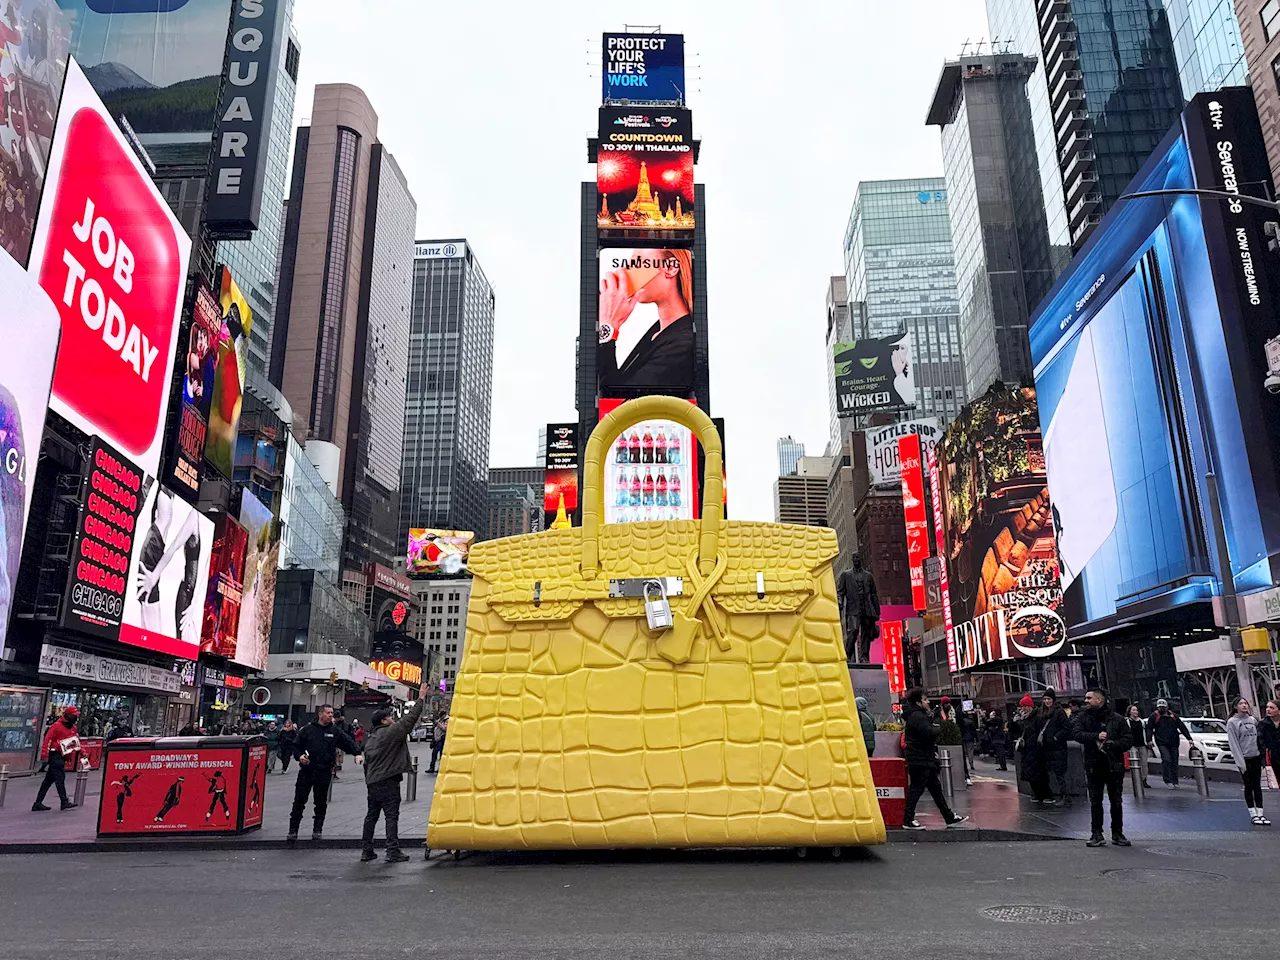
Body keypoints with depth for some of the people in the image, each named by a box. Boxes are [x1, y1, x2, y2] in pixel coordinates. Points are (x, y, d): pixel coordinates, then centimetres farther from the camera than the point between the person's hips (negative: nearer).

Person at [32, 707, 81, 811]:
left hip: (62, 757, 9)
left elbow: (76, 743, 24)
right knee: (60, 778, -12)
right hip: (55, 755, -9)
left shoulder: (73, 729, 18)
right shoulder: (56, 726, -9)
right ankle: (64, 802, -14)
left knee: (49, 780, 11)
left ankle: (38, 803, 17)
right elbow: (47, 740, -15)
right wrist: (44, 755, -21)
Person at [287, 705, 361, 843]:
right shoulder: (307, 729, 4)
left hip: (324, 773, 0)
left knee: (321, 803, 7)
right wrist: (299, 756, -10)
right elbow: (296, 745, 9)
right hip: (306, 771, 0)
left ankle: (317, 830, 19)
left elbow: (348, 742, 0)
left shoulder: (335, 731, 5)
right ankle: (293, 831, 13)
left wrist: (357, 753, -17)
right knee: (299, 801, 4)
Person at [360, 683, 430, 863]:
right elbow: (409, 719, -13)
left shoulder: (371, 740, 18)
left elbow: (366, 764, 21)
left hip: (372, 782, 8)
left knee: (371, 815, 13)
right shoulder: (391, 732, -9)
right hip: (388, 782, -8)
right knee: (392, 816, -5)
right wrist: (421, 699, -9)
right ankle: (393, 852, -7)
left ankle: (366, 851, 16)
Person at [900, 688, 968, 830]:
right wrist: (939, 728, -7)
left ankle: (949, 817, 23)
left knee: (935, 787, 15)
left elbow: (933, 726, 15)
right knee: (916, 789, -6)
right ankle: (908, 821, -1)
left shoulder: (920, 715, 18)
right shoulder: (916, 716, -17)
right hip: (919, 759, -11)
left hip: (926, 758, 11)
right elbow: (929, 732, -26)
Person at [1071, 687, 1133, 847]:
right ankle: (1096, 835, 9)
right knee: (1095, 802, 3)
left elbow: (1128, 741, -3)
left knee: (1117, 802, 8)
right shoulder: (1082, 717, 3)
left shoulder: (1117, 719, 1)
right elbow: (1076, 733, -12)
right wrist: (1096, 736, -25)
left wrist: (1111, 744, -19)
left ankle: (1117, 834, 21)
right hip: (1094, 766, 0)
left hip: (1114, 766, 0)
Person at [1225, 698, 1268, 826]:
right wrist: (1240, 762, -13)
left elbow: (1258, 737, 10)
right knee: (1249, 786, 1)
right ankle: (1253, 815, 6)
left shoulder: (1253, 719, 8)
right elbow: (1234, 744, -9)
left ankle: (1260, 814, 10)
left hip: (1256, 756, 4)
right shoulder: (1232, 722, -6)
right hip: (1244, 758, -4)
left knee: (1257, 786, 6)